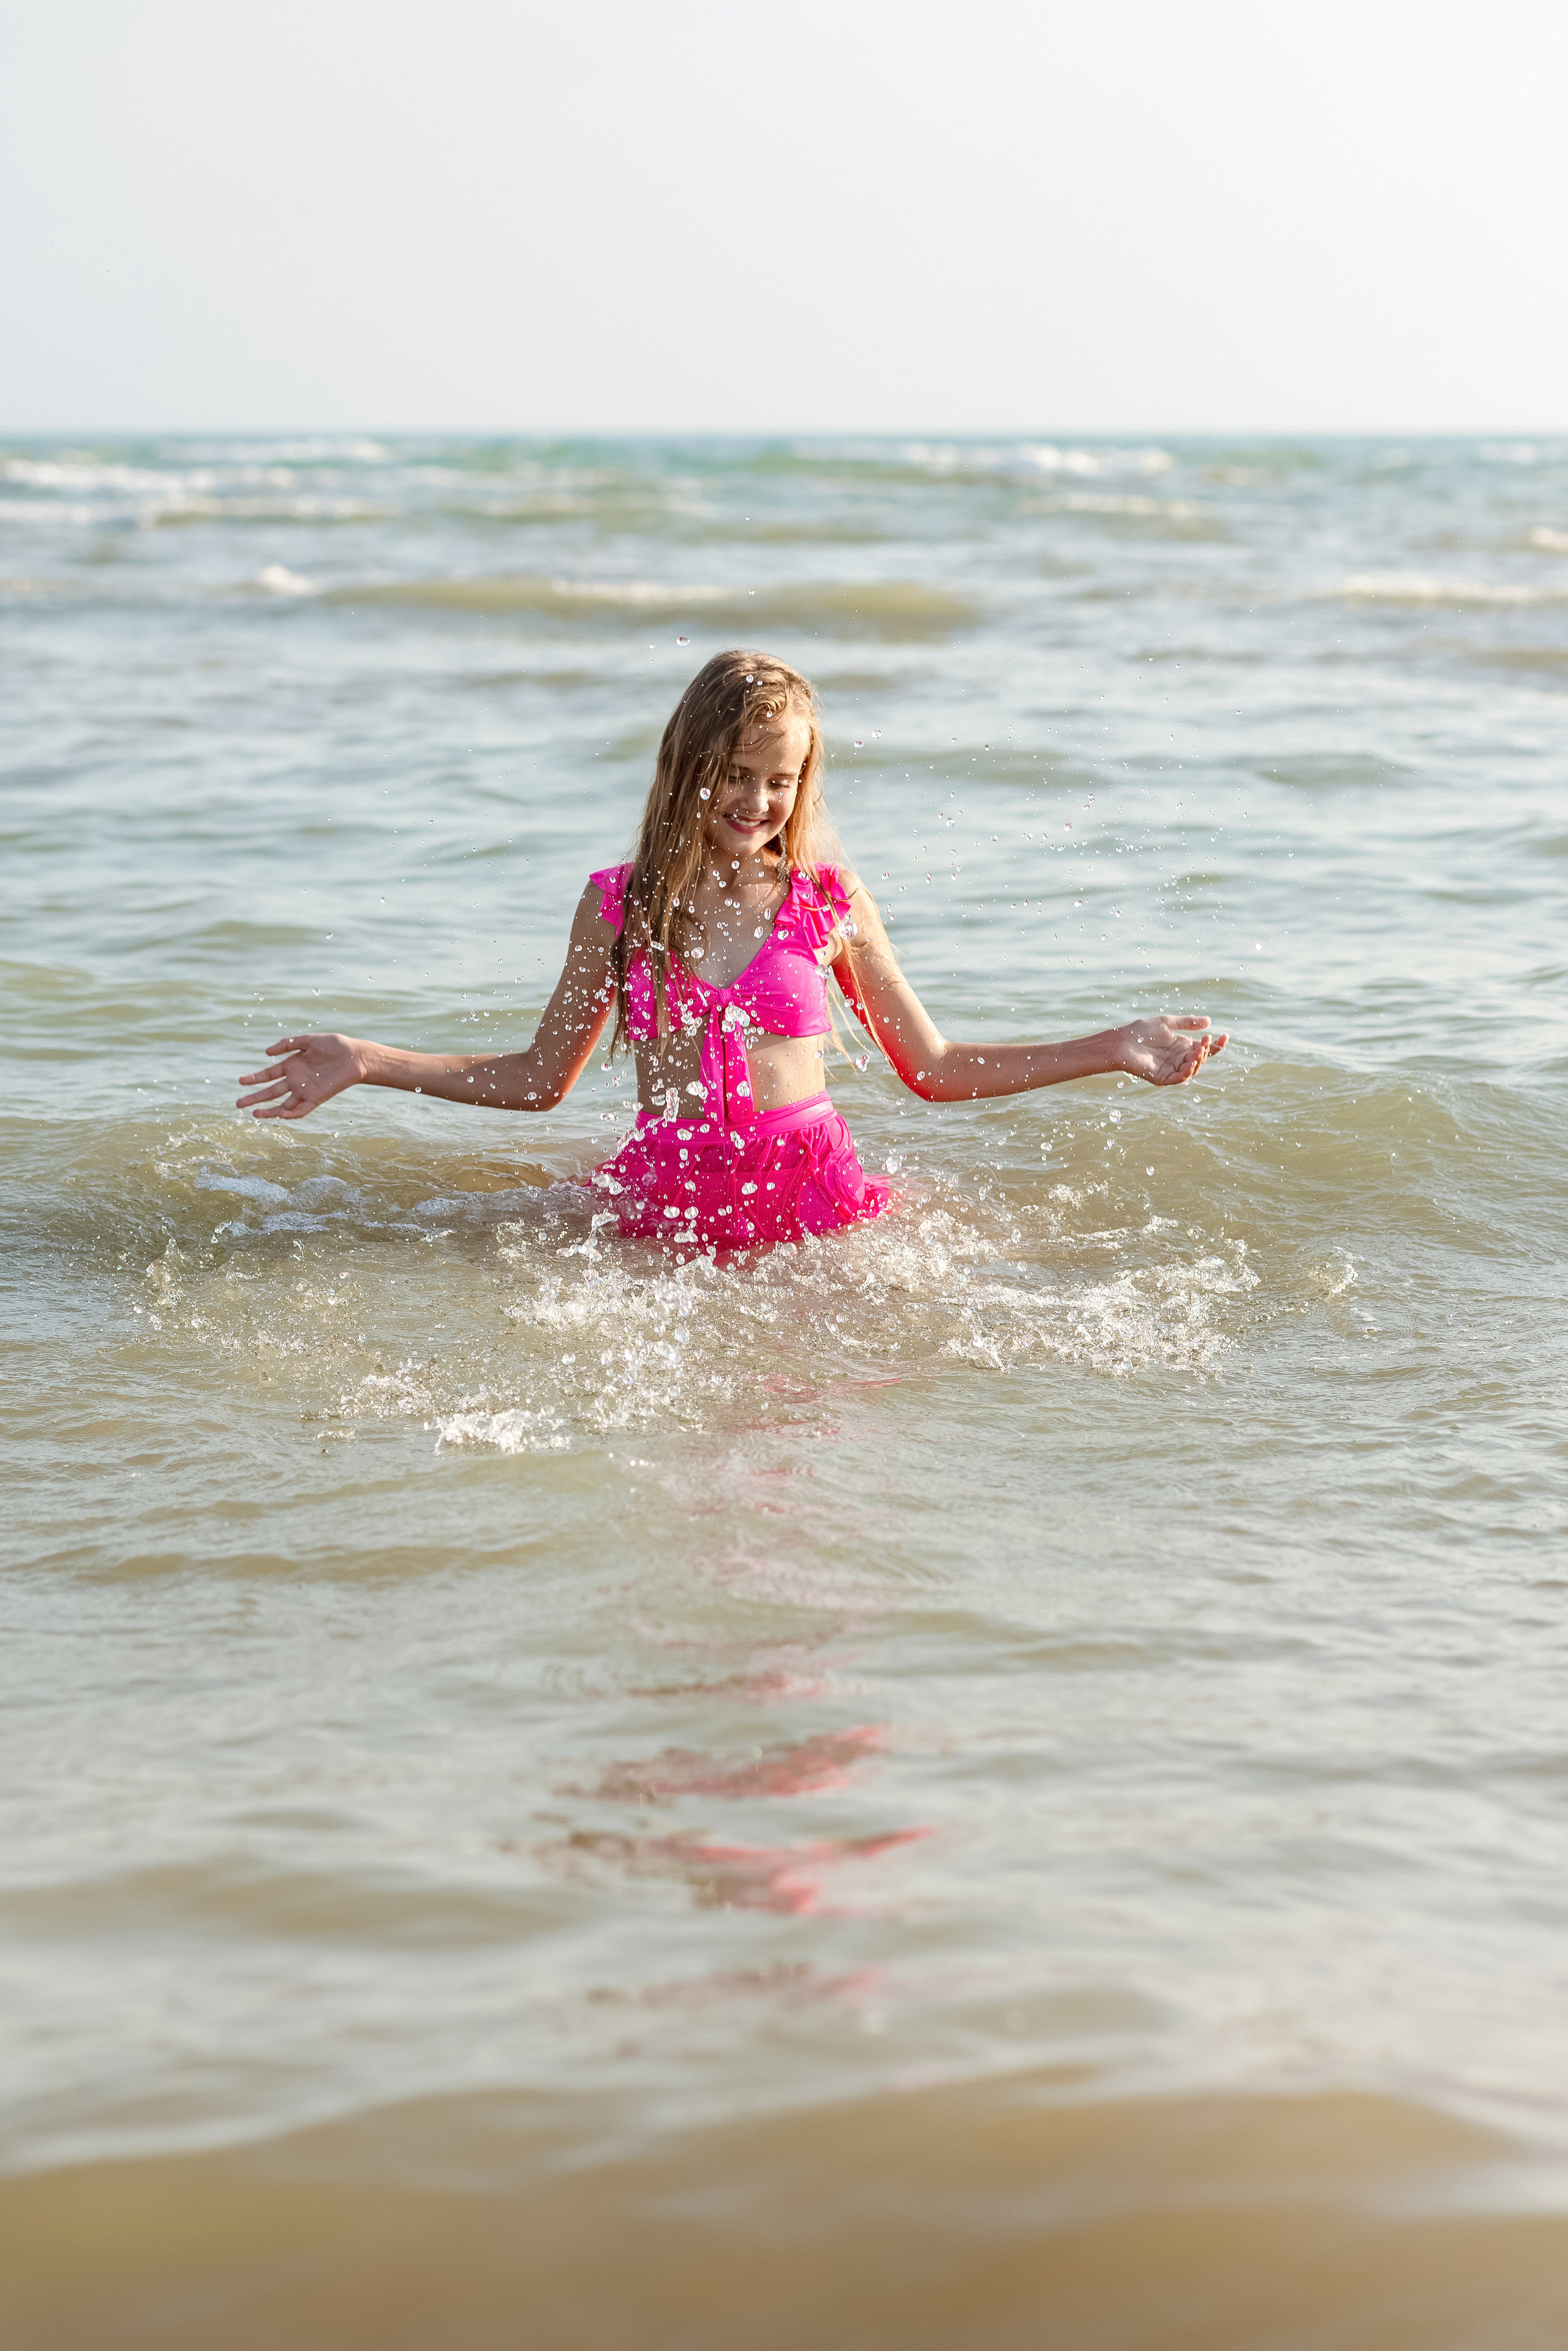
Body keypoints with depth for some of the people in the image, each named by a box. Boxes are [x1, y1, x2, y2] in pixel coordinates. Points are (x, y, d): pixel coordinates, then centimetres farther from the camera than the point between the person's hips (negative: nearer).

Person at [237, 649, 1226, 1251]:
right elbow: (539, 1078, 13)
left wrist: (1116, 1047, 5)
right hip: (668, 1211, 1)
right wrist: (366, 1061, 7)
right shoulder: (619, 904, 4)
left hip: (814, 1195, -1)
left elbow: (935, 1068, 10)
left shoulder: (831, 901, 2)